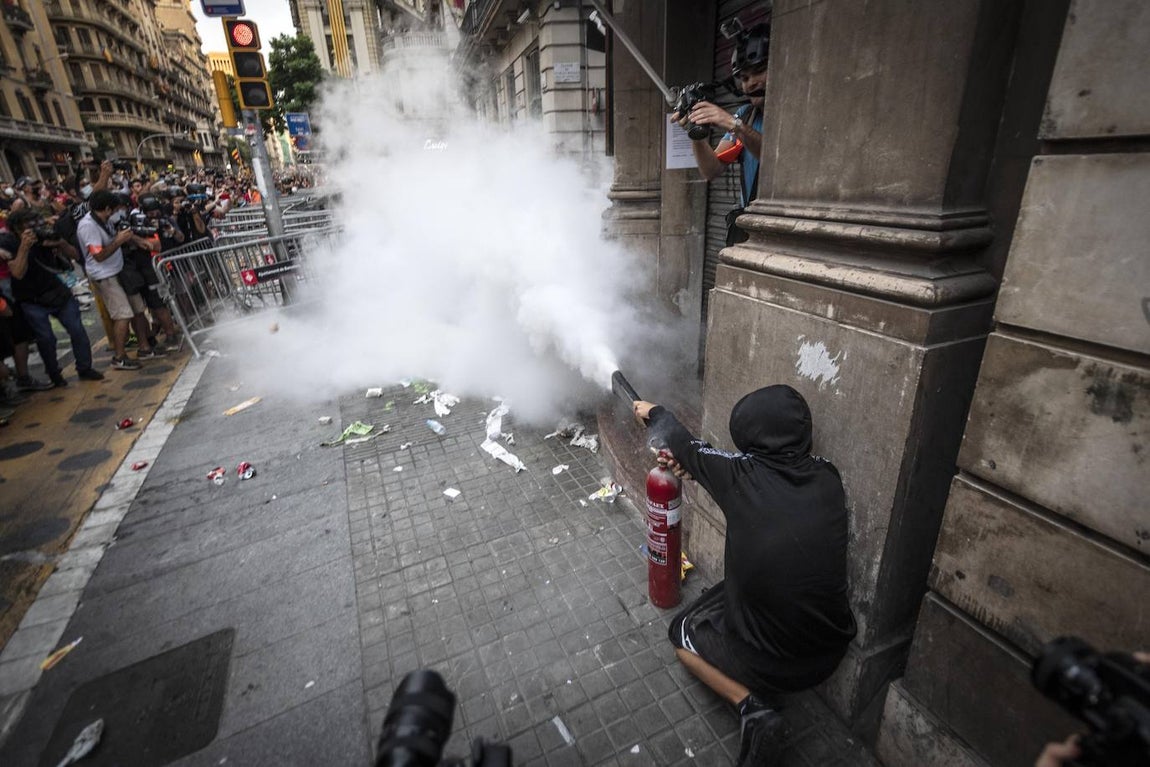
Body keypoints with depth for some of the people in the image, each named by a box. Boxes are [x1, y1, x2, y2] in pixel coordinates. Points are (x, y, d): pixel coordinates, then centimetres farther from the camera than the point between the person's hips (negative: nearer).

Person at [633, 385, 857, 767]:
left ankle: (752, 704, 4)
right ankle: (766, 689, 20)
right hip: (832, 652, 6)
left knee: (683, 632, 23)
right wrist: (691, 466, 10)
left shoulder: (744, 474, -22)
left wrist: (653, 413, 16)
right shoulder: (827, 476, -10)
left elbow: (685, 443, -4)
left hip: (770, 657, -5)